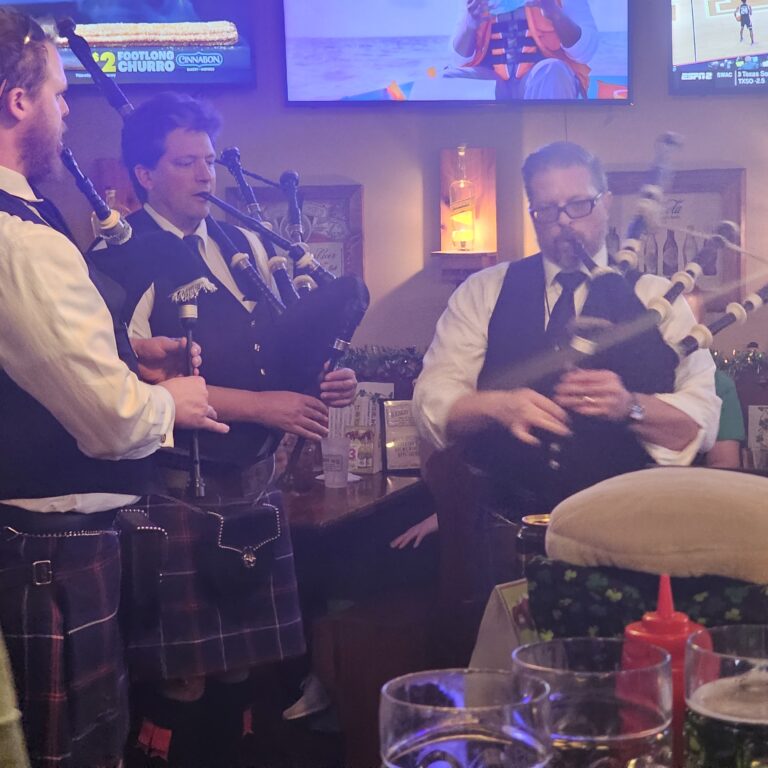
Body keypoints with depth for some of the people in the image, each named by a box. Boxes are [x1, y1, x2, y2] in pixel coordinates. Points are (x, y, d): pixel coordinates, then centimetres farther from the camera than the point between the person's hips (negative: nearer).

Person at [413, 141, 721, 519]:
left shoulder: (656, 298, 8)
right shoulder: (481, 293, 10)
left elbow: (702, 421, 1)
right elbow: (431, 402, 2)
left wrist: (630, 406, -18)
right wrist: (497, 406, -18)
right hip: (501, 518, 3)